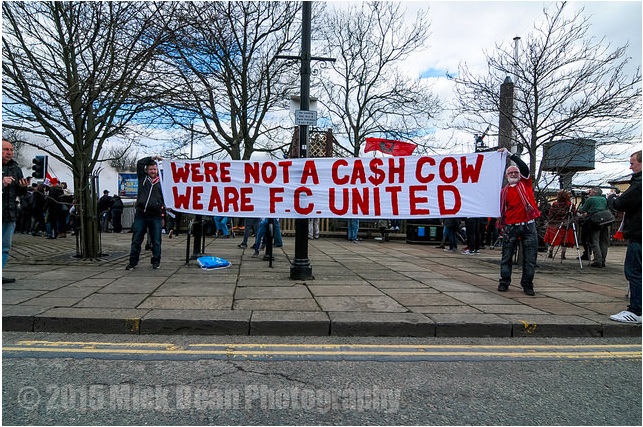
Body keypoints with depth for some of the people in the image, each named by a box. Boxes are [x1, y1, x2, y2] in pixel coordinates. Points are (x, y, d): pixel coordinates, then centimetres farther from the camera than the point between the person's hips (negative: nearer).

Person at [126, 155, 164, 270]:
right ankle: (133, 262, 12)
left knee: (156, 241, 5)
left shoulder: (161, 182, 11)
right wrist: (153, 158, 6)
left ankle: (156, 261, 16)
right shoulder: (142, 178, 13)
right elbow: (139, 163, 8)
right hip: (141, 215, 0)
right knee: (136, 240, 3)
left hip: (155, 216, 0)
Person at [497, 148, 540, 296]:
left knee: (530, 258, 1)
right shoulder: (504, 191, 12)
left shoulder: (525, 183, 8)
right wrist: (503, 227, 5)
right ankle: (504, 282, 15)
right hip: (511, 227, 1)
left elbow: (524, 167, -7)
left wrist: (510, 154, -5)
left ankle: (527, 284, 11)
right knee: (506, 256, 4)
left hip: (529, 226, -1)